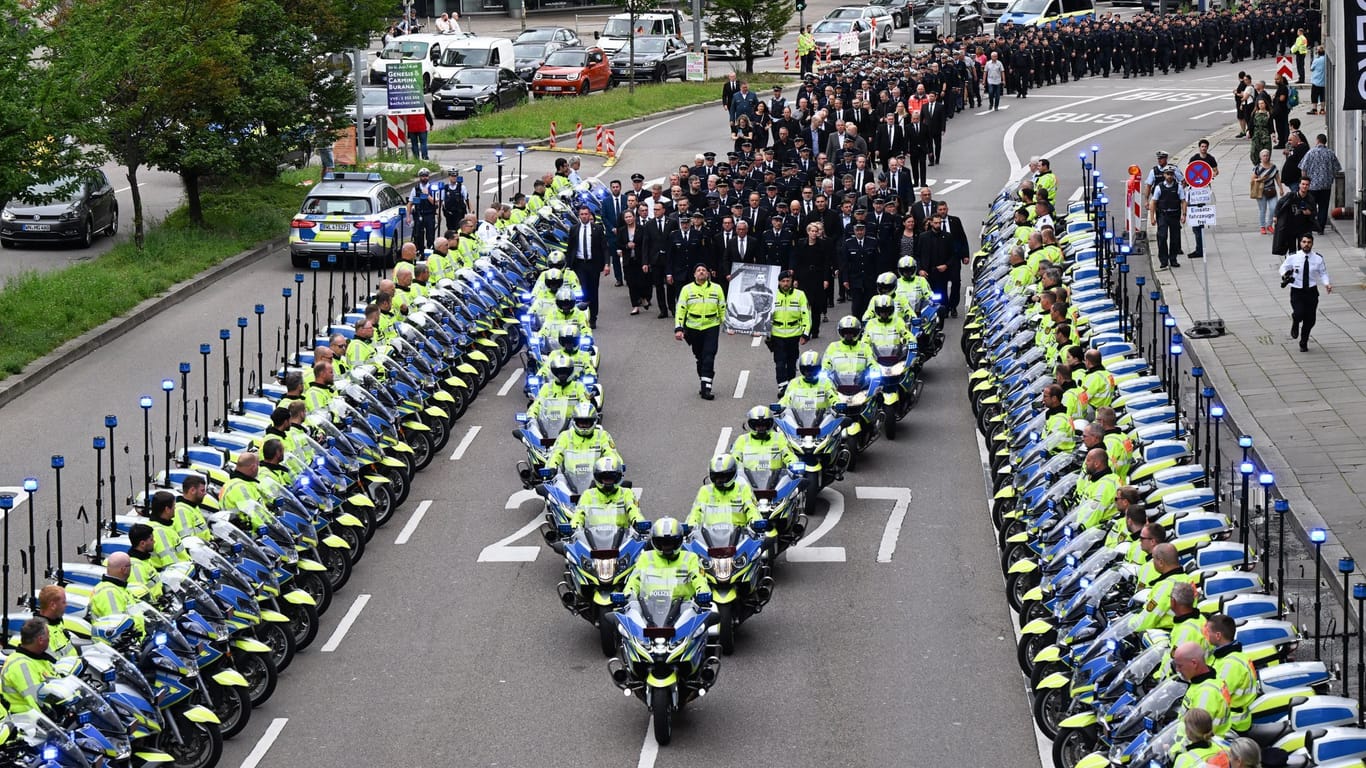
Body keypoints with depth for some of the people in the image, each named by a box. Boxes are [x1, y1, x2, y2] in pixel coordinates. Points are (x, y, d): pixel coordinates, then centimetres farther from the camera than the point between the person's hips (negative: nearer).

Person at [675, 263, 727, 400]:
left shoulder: (716, 289, 4)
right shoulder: (687, 289, 1)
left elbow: (722, 309, 10)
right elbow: (680, 310, -1)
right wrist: (678, 328, -10)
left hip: (711, 327, -1)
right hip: (693, 328, 1)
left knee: (709, 358, -12)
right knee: (700, 358, 8)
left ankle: (706, 389, -15)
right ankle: (703, 383, 25)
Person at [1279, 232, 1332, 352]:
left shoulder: (1318, 258, -3)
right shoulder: (1293, 257, -6)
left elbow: (1323, 273, 6)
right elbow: (1283, 267, 8)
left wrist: (1326, 283, -14)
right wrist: (1284, 275, -15)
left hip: (1311, 291, 2)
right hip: (1297, 292, -2)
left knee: (1310, 320, 6)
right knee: (1299, 314, -23)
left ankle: (1304, 343, 30)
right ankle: (1295, 324, 17)